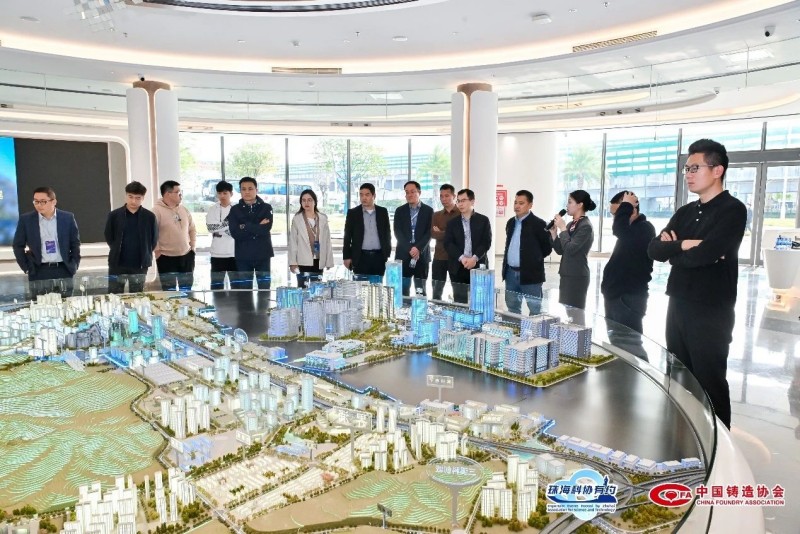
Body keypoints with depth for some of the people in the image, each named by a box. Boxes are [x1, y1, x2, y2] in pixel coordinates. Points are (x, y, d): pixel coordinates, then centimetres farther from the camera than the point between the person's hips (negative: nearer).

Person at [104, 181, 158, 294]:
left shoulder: (150, 217, -2)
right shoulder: (114, 215, -2)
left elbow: (154, 240, 5)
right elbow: (108, 237, 8)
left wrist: (145, 255, 5)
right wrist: (117, 252, 9)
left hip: (140, 265, 0)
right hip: (117, 264, 0)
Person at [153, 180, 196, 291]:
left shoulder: (183, 209, 8)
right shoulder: (157, 210, -12)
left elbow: (192, 229, 17)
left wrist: (192, 245, 11)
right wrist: (157, 251, -14)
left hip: (186, 255, 6)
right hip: (166, 257, -6)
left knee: (187, 288, 15)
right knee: (169, 291, 2)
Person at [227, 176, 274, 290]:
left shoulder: (266, 208, 3)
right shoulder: (235, 210, 4)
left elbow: (266, 229, -14)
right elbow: (235, 233, -10)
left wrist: (245, 227, -10)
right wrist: (257, 228, -12)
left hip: (263, 255, 0)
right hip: (243, 256, 1)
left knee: (264, 288, 7)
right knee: (244, 290, 7)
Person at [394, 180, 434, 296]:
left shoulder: (428, 210, 5)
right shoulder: (400, 211, 9)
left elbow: (429, 233, -3)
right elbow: (398, 233, -1)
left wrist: (418, 248, -16)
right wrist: (409, 249, -13)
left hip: (422, 255, -1)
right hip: (403, 255, 1)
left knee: (421, 292, 3)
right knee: (403, 291, -1)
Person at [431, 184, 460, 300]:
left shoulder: (462, 214, 1)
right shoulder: (436, 215, 11)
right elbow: (433, 233, -6)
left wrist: (441, 233, -9)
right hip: (439, 258, 3)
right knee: (436, 293, 8)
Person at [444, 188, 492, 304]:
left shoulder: (483, 220, 6)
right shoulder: (452, 223, 11)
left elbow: (486, 242, -2)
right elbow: (448, 243, 0)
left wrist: (474, 258, -16)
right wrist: (462, 258, -14)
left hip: (478, 266, -1)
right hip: (458, 268, 1)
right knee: (459, 302, 3)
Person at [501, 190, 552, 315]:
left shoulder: (538, 224, -9)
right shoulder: (511, 222, 12)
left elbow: (547, 248, -6)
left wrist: (532, 259, -1)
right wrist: (506, 265, 15)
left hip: (530, 274, -7)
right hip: (511, 273, 7)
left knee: (535, 310, 2)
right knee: (512, 308, 15)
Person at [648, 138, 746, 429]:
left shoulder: (732, 210, -10)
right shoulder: (685, 212, 13)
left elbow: (703, 254, -23)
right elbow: (654, 249, 3)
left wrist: (674, 251, -5)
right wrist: (684, 245, -15)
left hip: (711, 312, -7)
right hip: (678, 306, 7)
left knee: (709, 383, 3)